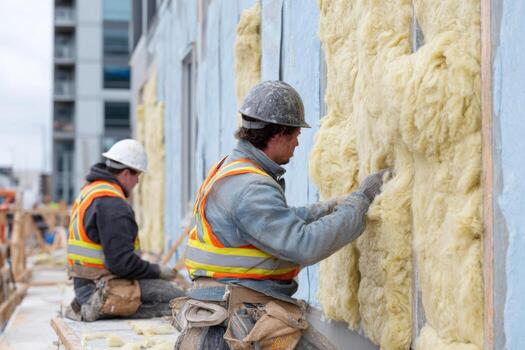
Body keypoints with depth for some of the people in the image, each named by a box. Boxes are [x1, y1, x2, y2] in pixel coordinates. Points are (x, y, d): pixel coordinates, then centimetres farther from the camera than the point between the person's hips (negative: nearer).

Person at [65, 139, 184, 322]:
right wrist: (158, 271, -8)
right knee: (176, 299, -14)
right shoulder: (111, 204, -17)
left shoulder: (88, 191, 16)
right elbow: (122, 262, -22)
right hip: (105, 289, -10)